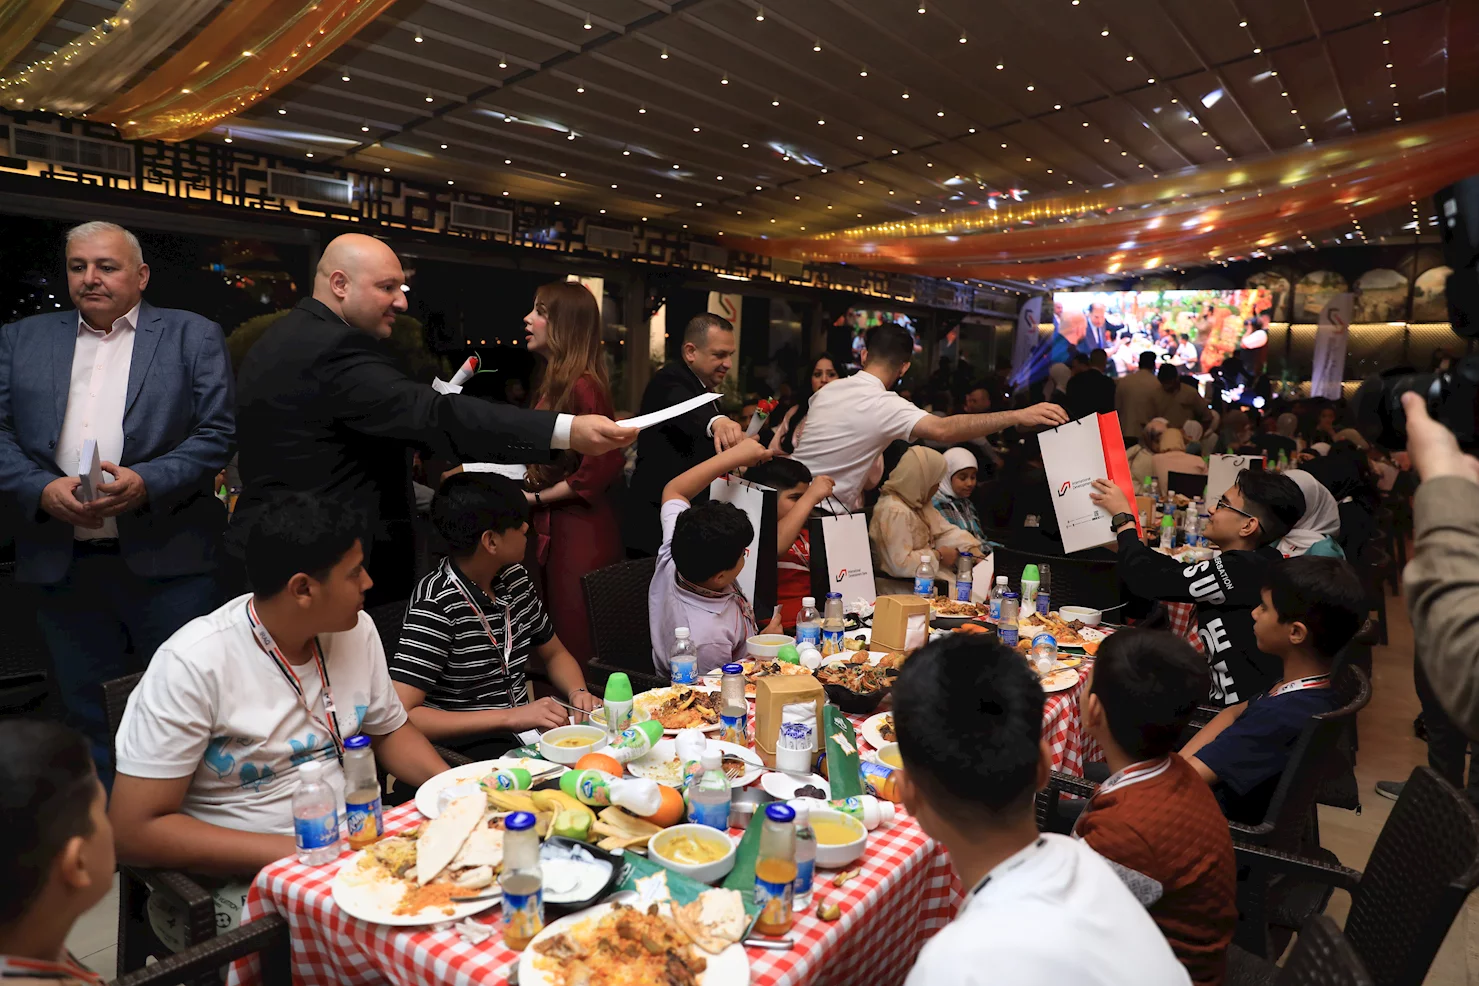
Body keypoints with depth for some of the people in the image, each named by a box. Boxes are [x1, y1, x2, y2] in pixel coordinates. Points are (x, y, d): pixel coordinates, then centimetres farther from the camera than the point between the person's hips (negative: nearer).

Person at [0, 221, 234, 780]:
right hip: (60, 562, 4)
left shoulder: (193, 336, 5)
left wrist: (147, 482, -17)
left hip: (168, 561, -3)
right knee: (88, 722, 14)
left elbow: (218, 434, -3)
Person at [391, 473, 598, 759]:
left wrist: (578, 692, -5)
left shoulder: (514, 578, 5)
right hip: (463, 753, -7)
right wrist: (510, 716, -28)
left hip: (524, 730, 7)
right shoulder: (436, 606, -18)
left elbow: (555, 653, 18)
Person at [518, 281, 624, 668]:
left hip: (580, 531, -9)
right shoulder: (552, 382, 12)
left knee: (576, 642, -1)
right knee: (551, 639, 15)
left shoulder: (583, 385, -16)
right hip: (550, 527, 9)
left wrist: (537, 498, -12)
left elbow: (601, 469, -20)